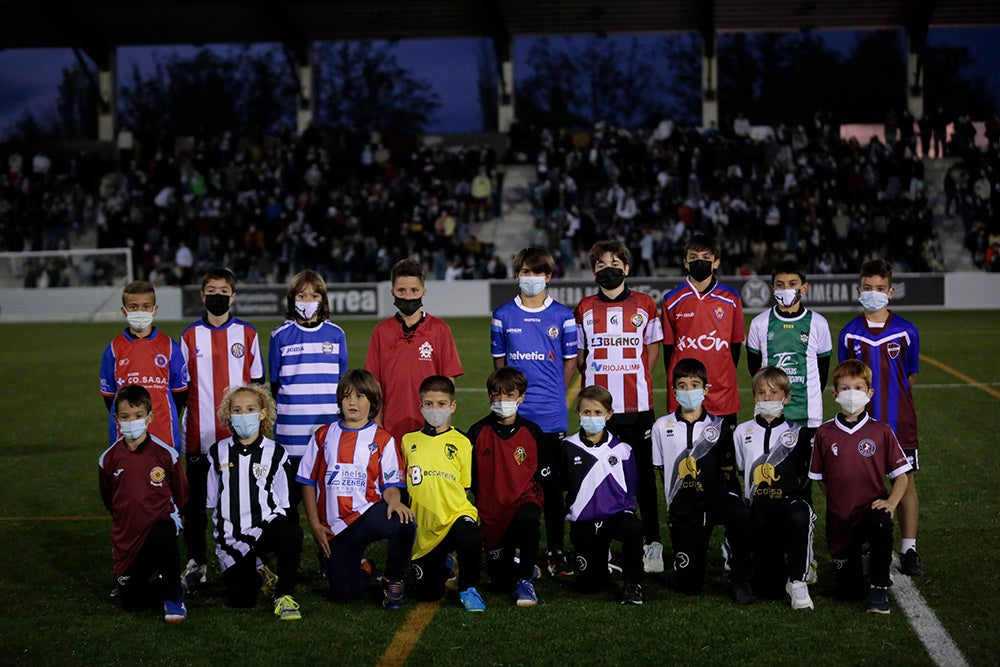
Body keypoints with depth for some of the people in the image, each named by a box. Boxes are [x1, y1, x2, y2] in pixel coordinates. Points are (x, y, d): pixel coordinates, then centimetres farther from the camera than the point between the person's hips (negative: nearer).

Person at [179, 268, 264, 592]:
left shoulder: (247, 334, 4)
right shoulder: (189, 336, 5)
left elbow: (257, 383, 9)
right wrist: (175, 427, 5)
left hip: (239, 435, 0)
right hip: (199, 436, 0)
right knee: (196, 500, 4)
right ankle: (196, 562, 13)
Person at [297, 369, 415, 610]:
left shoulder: (382, 439, 7)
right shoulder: (323, 436, 12)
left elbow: (391, 484, 2)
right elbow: (308, 483, 13)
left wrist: (394, 501, -22)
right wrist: (315, 525, 2)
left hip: (368, 514, -1)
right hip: (334, 526, 1)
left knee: (403, 524, -37)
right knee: (345, 595, -12)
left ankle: (392, 581, -8)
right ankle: (359, 568, 27)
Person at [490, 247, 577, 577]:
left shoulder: (563, 315, 2)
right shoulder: (503, 315, 6)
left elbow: (570, 362, 9)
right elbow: (499, 361, 14)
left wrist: (551, 395, 7)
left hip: (551, 416, -1)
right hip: (514, 414, 1)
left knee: (551, 485, 2)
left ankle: (556, 552, 11)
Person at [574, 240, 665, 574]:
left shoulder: (645, 305, 6)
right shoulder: (584, 308, 8)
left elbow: (653, 347, 13)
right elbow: (579, 354, 15)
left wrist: (636, 380, 3)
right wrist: (594, 382, 3)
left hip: (637, 406, -1)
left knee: (643, 474, 2)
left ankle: (652, 543, 9)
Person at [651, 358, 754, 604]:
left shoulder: (718, 426, 6)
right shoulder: (662, 427, 7)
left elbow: (727, 471, 7)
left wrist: (727, 499, -6)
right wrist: (676, 504, 10)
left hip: (715, 494, -1)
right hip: (683, 507, 1)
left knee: (740, 517, -39)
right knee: (689, 587, -2)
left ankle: (739, 580, -17)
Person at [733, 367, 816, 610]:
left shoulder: (796, 433, 9)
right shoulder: (742, 432, 13)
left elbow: (803, 476, 12)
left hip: (790, 500, -1)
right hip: (759, 508, 2)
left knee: (799, 516, -43)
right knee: (768, 589, -5)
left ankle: (798, 580, -25)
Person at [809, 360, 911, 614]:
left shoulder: (880, 432, -1)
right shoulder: (824, 434, 1)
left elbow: (901, 475, 1)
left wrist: (891, 502, -16)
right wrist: (840, 502, 4)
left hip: (871, 508, -1)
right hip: (839, 517, 1)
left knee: (881, 524, -40)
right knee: (849, 591, -1)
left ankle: (879, 587, -17)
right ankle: (853, 559, 36)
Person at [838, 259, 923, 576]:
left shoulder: (906, 331, 0)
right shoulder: (849, 333, 2)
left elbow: (910, 377, 9)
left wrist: (894, 403, 6)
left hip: (899, 422, -1)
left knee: (905, 481, 0)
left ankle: (908, 550, 7)